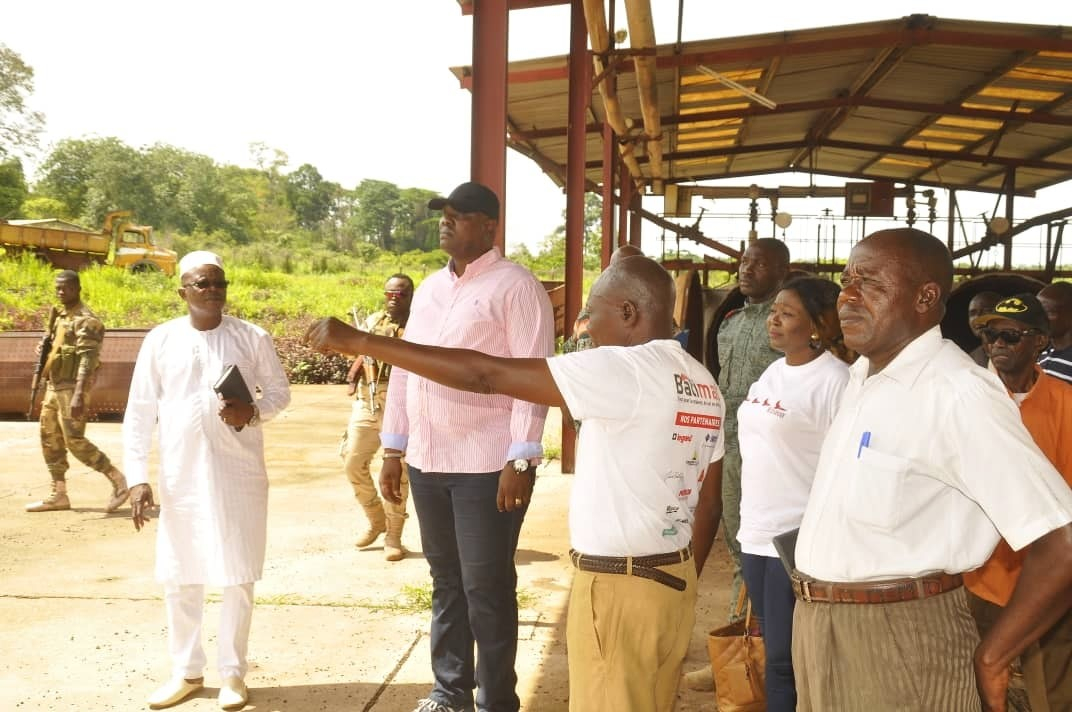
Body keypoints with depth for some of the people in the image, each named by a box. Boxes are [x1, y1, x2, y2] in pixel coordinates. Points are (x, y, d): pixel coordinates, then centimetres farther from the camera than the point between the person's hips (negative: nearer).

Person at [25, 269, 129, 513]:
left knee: (75, 441, -12)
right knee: (50, 440, 9)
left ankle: (118, 482, -2)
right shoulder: (60, 317, 16)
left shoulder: (85, 320, -14)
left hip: (72, 388, -9)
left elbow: (88, 360, -23)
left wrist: (79, 395, -32)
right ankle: (58, 495, 16)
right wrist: (46, 388, 21)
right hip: (55, 387, 9)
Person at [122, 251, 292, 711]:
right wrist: (137, 477, -4)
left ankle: (233, 671, 19)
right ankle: (186, 670, 26)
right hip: (180, 476, 2)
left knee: (238, 575, 3)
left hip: (238, 474, -1)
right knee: (178, 575, 9)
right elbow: (139, 413, 2)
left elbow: (280, 391, 8)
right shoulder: (160, 340, 1)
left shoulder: (252, 338, -2)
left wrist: (254, 411, -14)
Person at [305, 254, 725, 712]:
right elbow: (709, 505, 11)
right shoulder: (704, 385, 7)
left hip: (616, 587, -8)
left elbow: (486, 375, -21)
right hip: (674, 581, 9)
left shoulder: (624, 369, -19)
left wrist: (359, 342, -16)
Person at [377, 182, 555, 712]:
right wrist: (392, 449, 14)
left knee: (486, 588, 2)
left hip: (487, 465, -7)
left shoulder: (515, 286, -8)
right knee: (445, 581, 17)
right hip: (427, 461, 7)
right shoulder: (429, 288, 14)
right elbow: (403, 369, 16)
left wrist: (520, 461, -19)